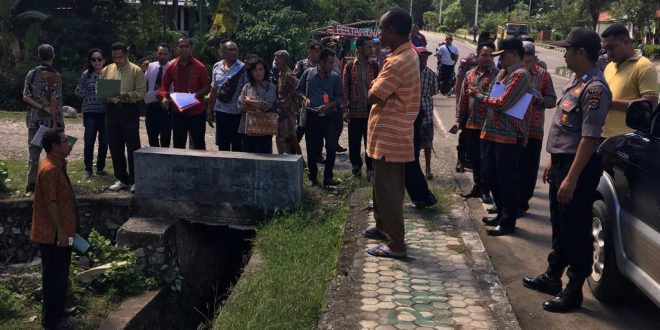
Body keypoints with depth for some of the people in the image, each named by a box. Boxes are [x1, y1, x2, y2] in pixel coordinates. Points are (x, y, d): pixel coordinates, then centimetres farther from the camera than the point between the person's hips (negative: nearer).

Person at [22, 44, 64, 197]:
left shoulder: (31, 74, 4)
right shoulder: (56, 76, -7)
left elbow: (25, 96, -3)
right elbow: (55, 101, -12)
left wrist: (42, 108, -4)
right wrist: (55, 123, -11)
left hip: (34, 120, 3)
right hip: (52, 120, -3)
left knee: (33, 153, 7)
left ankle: (31, 186, 5)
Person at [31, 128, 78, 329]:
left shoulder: (58, 165, 9)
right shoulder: (49, 169, -22)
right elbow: (50, 203, -23)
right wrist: (60, 232, -21)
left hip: (60, 231, 10)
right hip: (52, 235, -10)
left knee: (61, 273, 20)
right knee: (53, 276, 2)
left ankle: (58, 309, 34)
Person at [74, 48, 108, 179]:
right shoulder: (86, 74, 3)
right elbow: (78, 92, 4)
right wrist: (93, 93, -6)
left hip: (105, 112, 1)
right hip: (90, 112, -1)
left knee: (104, 142, 5)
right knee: (89, 141, -2)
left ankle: (100, 168, 18)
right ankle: (88, 169, 12)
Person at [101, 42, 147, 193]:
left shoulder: (136, 70, -1)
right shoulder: (106, 70, 13)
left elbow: (142, 92, -8)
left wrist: (127, 95, -24)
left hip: (129, 110, -5)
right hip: (112, 110, 5)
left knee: (132, 146, -2)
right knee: (115, 147, 9)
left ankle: (134, 181, 7)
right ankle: (121, 179, 21)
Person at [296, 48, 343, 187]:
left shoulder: (335, 77, 1)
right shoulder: (308, 73, 2)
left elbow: (340, 97, 0)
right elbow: (299, 90, 11)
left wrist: (328, 106, -16)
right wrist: (304, 98, -9)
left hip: (329, 116, 0)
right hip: (312, 116, 0)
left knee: (331, 147, -4)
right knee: (312, 148, 5)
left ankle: (328, 177, 7)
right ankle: (313, 177, 19)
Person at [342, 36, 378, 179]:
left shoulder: (374, 66, 4)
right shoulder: (349, 66, 2)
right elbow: (345, 88, 1)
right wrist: (345, 109, -4)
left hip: (371, 110, 0)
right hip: (355, 111, 0)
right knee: (354, 142, 7)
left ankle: (370, 169, 12)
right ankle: (356, 166, 21)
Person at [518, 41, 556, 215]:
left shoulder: (543, 75, -1)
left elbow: (552, 101, 1)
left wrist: (537, 99, -17)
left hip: (533, 130, -2)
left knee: (528, 168, 4)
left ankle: (522, 203, 15)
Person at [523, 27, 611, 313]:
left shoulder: (594, 88, -20)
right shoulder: (576, 81, 12)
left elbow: (589, 138, -24)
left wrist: (571, 178, -26)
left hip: (578, 167, -10)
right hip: (561, 162, 10)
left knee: (576, 232, 1)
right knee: (559, 227, 20)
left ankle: (573, 292, 12)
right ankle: (552, 277, 34)